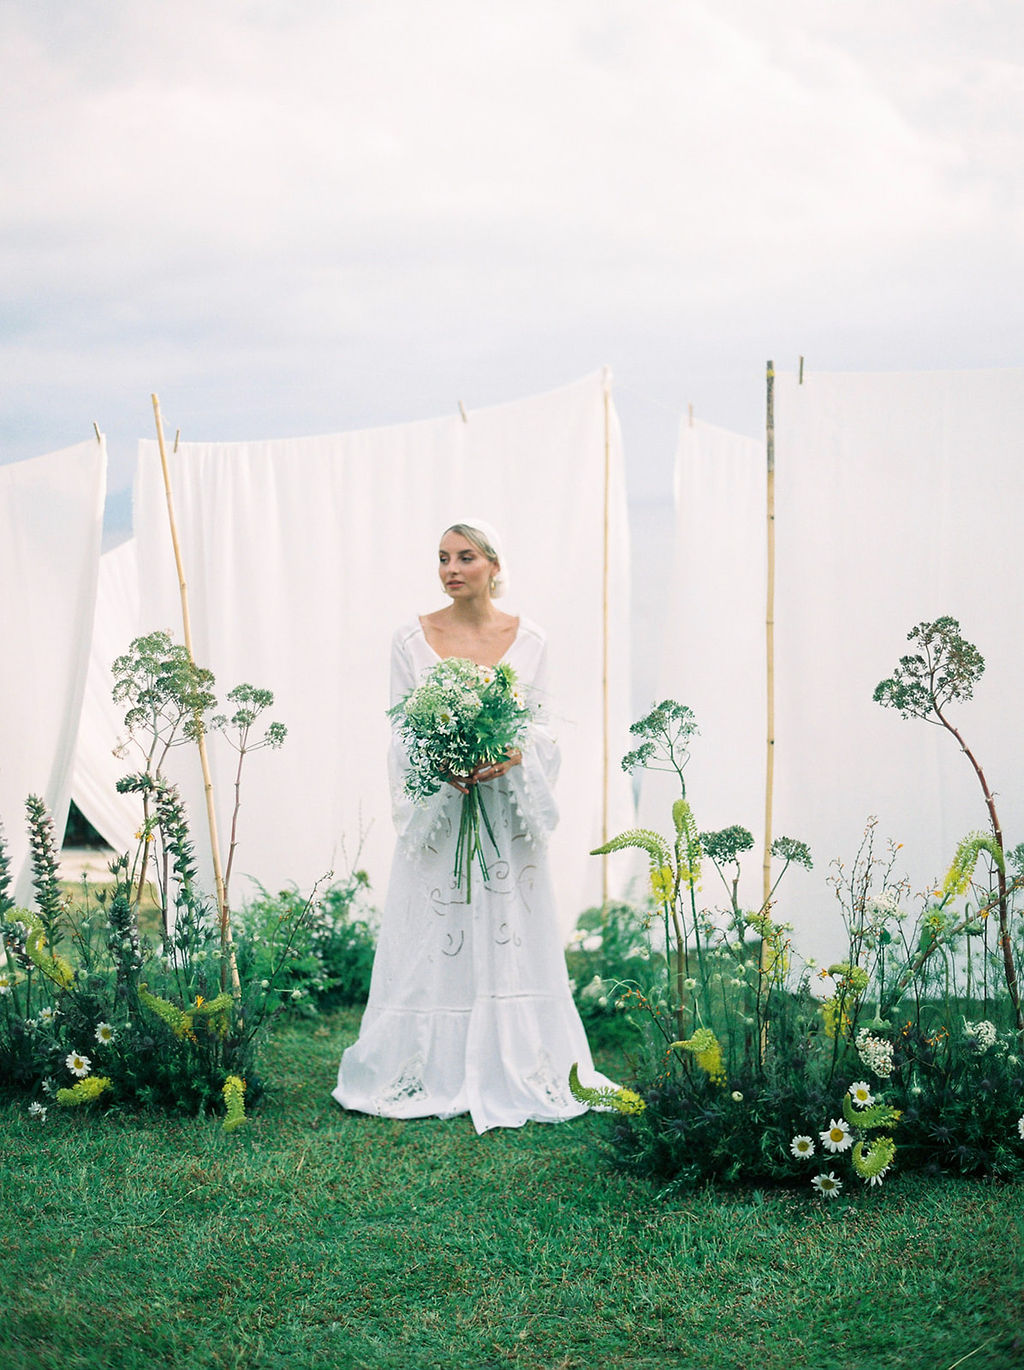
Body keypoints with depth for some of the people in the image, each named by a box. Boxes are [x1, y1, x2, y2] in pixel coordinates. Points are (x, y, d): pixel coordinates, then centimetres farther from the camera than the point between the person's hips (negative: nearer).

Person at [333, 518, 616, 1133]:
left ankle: (515, 1074, 13)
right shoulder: (413, 638, 1)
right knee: (433, 942, 1)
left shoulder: (528, 639, 3)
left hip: (507, 811, 1)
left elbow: (543, 726, 3)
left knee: (508, 939, 3)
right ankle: (431, 1071, 11)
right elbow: (401, 731, 1)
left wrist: (510, 759, -17)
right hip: (436, 810, 0)